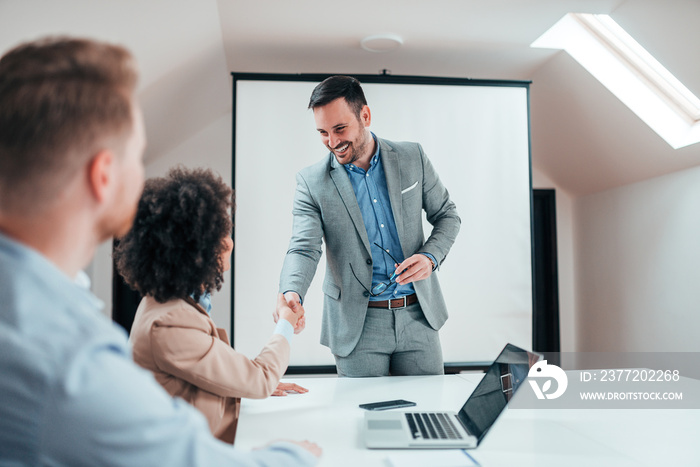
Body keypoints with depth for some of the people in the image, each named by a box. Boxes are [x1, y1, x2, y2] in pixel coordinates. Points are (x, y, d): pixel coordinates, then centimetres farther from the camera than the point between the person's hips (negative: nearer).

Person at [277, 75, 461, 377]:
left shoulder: (412, 158, 0)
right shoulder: (311, 182, -6)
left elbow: (447, 215, 8)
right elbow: (303, 248, -14)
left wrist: (430, 257, -11)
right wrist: (291, 293, -35)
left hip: (418, 316, 2)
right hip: (357, 326, -1)